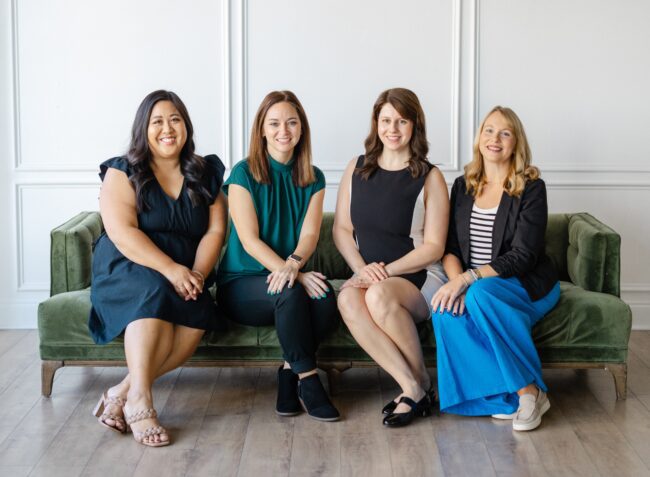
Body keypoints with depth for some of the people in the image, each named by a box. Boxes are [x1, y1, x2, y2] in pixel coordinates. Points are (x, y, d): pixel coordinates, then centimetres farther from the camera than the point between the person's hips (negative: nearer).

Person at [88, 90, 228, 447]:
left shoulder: (205, 174, 11)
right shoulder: (123, 172, 0)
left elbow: (215, 231, 4)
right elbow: (122, 232, -13)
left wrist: (197, 274, -16)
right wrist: (171, 270, -24)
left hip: (187, 275, 3)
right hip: (127, 269, -3)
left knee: (200, 313, -30)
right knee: (154, 291, -37)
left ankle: (123, 392, -28)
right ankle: (139, 400, -39)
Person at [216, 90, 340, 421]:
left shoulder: (313, 179, 9)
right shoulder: (244, 173, -4)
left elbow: (310, 234, -4)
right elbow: (250, 241, -12)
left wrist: (294, 263, -28)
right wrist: (296, 275, -25)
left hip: (290, 277, 3)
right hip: (241, 283, -3)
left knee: (326, 298, -30)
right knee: (290, 292, -36)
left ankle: (290, 372, -13)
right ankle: (307, 380, -24)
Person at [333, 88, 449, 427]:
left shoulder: (429, 177, -2)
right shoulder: (357, 169, 10)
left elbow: (433, 246, -4)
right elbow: (341, 229, 10)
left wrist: (386, 271, -15)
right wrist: (361, 268, -8)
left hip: (418, 276, -3)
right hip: (368, 274, 3)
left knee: (379, 295, -36)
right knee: (348, 298, -32)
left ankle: (420, 383, -16)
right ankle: (412, 387, -29)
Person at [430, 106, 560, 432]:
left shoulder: (531, 188, -6)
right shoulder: (463, 187, 10)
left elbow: (522, 256, -14)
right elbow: (450, 248, 5)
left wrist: (469, 279, -25)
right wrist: (457, 283, -17)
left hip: (527, 286, -4)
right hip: (472, 285, 4)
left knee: (482, 294, -37)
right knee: (446, 310, -30)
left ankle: (529, 391, -23)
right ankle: (504, 399, -19)